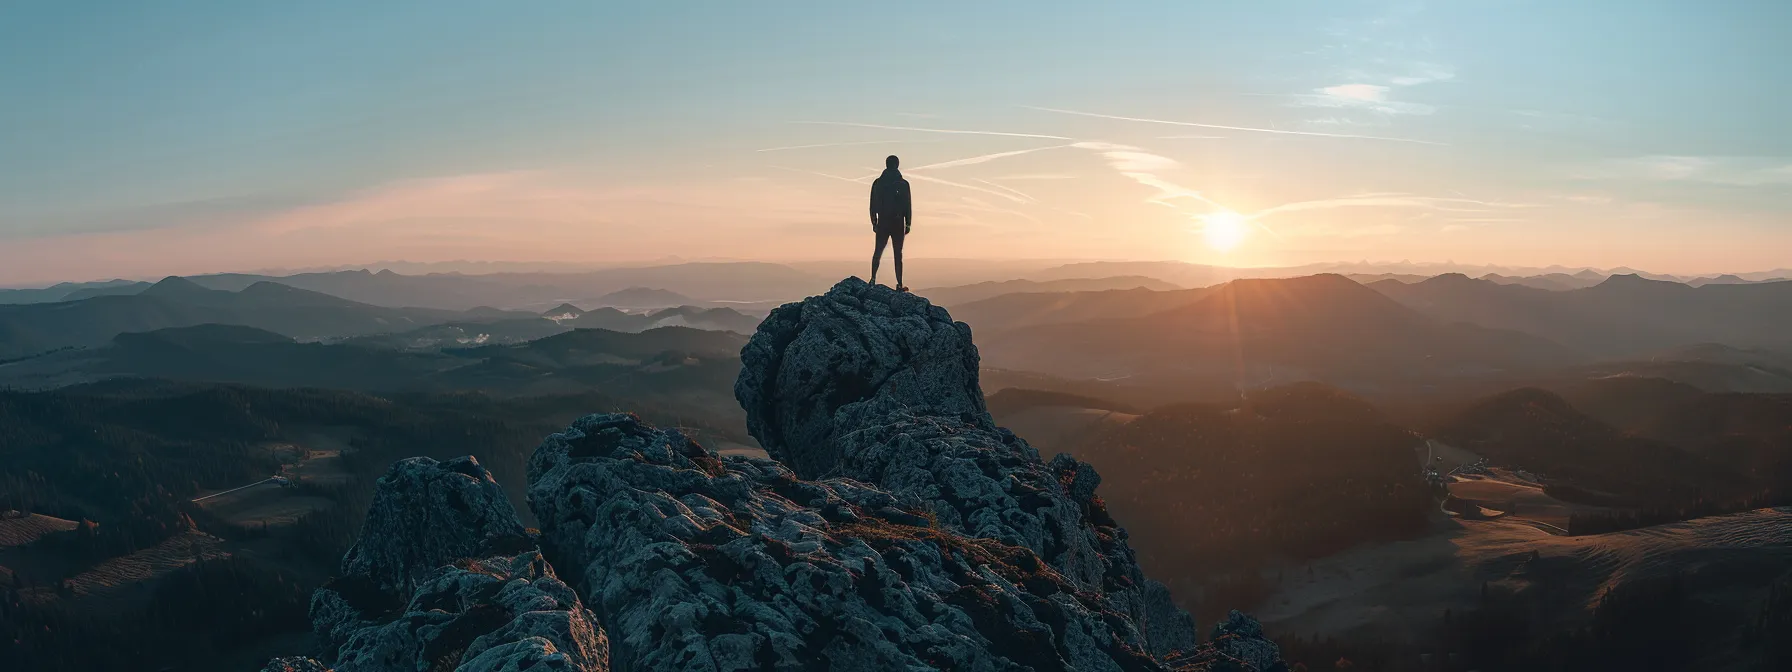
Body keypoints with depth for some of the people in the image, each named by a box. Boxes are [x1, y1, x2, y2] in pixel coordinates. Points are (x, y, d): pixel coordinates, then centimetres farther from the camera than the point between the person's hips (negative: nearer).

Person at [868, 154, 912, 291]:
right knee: (897, 254, 2)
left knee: (878, 251, 11)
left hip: (882, 222, 2)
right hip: (898, 223, -2)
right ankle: (899, 285, 1)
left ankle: (873, 279, -4)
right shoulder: (903, 184, -4)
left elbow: (873, 205, 5)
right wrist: (908, 224, 3)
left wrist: (874, 222, 12)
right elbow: (908, 206, -4)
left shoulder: (878, 183, 3)